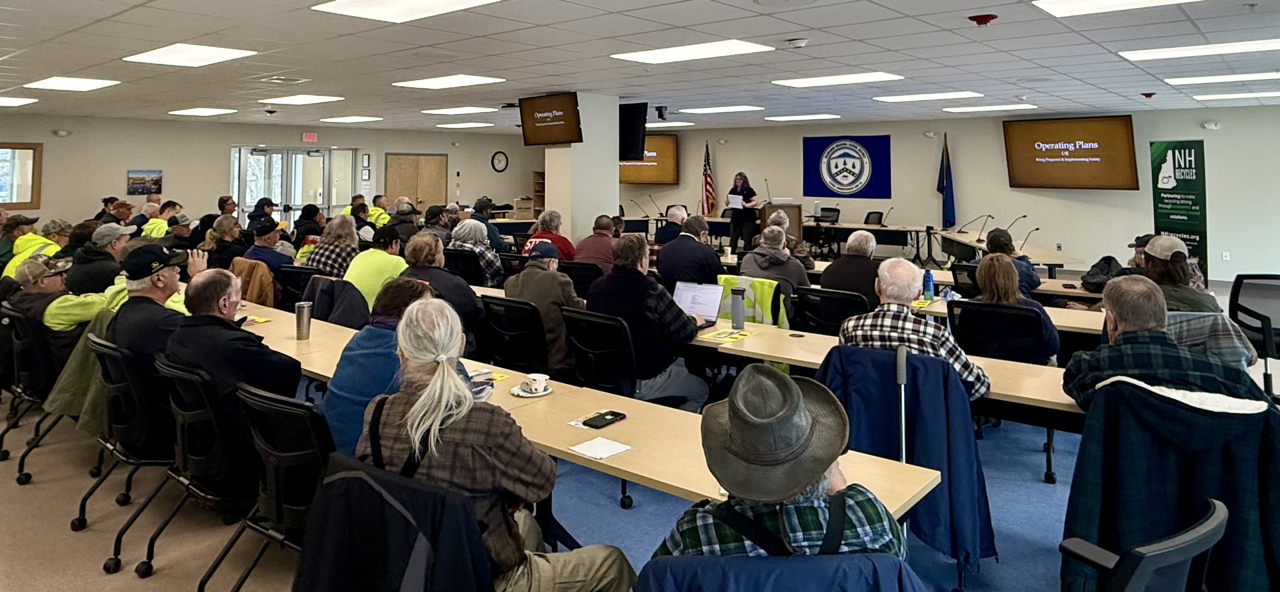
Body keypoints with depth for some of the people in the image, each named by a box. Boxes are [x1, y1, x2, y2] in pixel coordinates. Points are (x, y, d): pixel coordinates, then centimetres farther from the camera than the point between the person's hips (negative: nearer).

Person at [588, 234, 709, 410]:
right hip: (642, 383, -7)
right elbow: (684, 333, -16)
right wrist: (694, 320, 8)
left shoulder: (596, 287, -5)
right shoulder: (651, 292, -24)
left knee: (680, 362, 30)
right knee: (701, 390, 17)